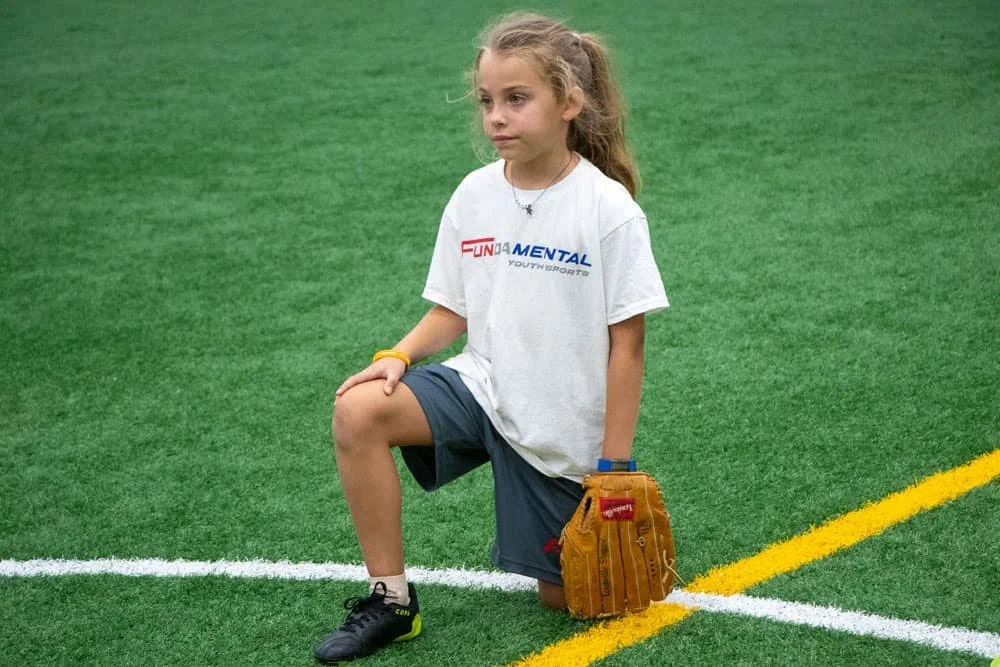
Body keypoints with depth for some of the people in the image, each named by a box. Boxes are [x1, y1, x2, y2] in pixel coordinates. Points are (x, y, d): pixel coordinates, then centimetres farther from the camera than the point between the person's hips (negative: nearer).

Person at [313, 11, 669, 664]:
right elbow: (453, 310, 8)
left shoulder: (609, 209, -15)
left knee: (567, 598, 3)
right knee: (358, 410, -23)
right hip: (482, 388, 4)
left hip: (563, 433, -3)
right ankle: (391, 601, -10)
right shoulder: (474, 196, -1)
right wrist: (399, 356, -13)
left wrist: (614, 465, -11)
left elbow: (626, 342, -12)